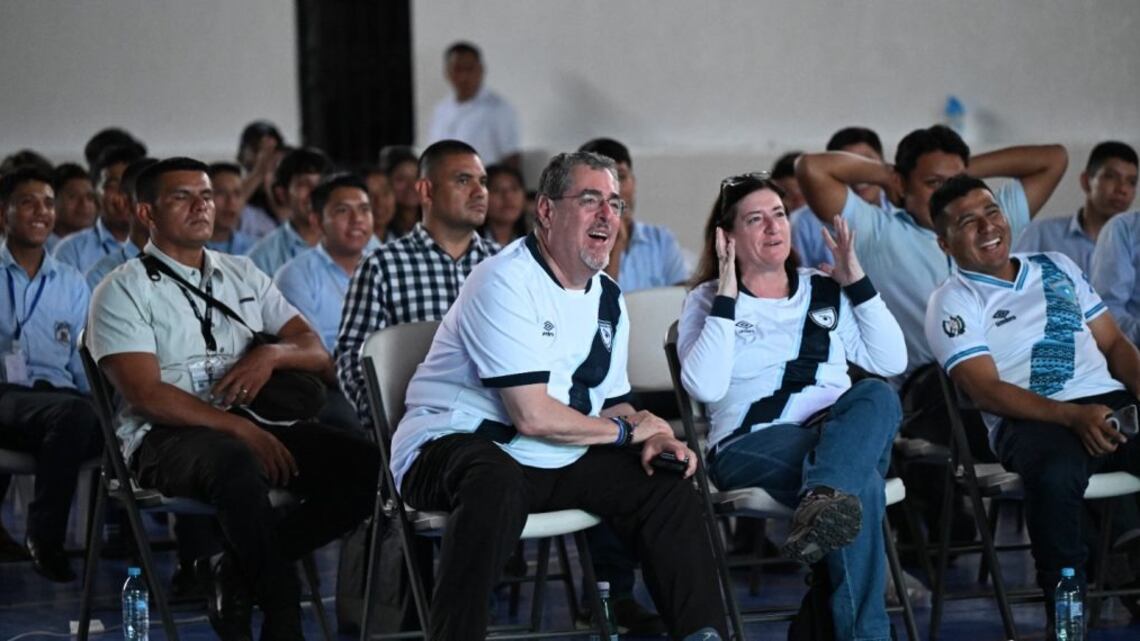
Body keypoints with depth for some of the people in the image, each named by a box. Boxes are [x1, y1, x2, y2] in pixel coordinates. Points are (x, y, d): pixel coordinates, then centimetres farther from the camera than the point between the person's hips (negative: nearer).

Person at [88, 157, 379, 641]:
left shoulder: (244, 275, 19)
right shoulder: (123, 291, 2)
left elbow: (318, 356, 15)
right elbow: (146, 394, -11)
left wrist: (273, 353, -9)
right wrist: (239, 429, -20)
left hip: (252, 424, 6)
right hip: (167, 436, -6)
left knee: (365, 465, -19)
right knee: (237, 463, -41)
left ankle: (238, 569, -11)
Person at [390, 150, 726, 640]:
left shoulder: (609, 299, 12)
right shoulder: (506, 282, -16)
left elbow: (611, 401, 19)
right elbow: (533, 415, -23)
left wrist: (652, 438, -5)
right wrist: (626, 430, -8)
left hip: (556, 464, 8)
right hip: (451, 447, -8)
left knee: (667, 485, -3)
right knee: (497, 484, -40)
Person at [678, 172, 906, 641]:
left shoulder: (825, 292, 22)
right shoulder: (707, 300, 11)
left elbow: (891, 362, 12)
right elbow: (704, 387, -9)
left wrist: (857, 282, 8)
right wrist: (727, 298, -10)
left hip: (838, 436, 4)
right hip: (751, 448, -4)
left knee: (877, 397, -37)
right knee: (861, 483, -38)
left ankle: (822, 500, -63)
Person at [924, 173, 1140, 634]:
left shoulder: (1057, 267, 24)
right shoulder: (953, 302, 6)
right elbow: (986, 389, -6)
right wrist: (1073, 415, -20)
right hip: (1033, 420, -5)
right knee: (1055, 475, -40)